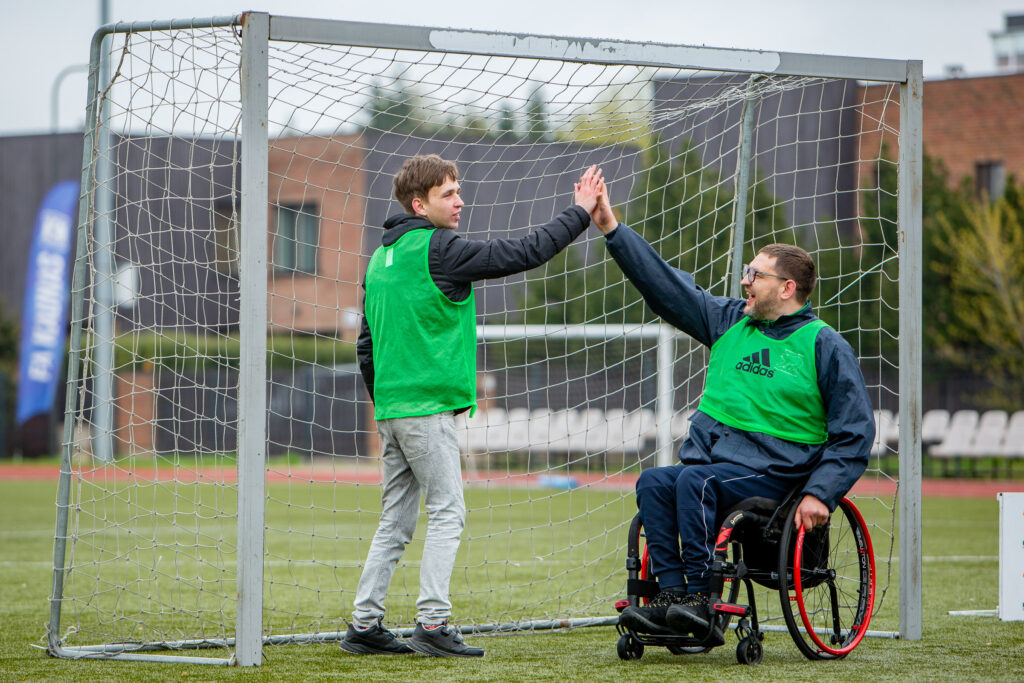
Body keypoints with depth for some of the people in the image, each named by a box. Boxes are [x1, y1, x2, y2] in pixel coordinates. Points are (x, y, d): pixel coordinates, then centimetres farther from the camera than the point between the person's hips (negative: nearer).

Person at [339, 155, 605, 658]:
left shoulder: (381, 257, 15)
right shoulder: (439, 249, -10)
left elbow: (367, 343, 19)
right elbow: (523, 254, -10)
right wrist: (580, 212, -1)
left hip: (391, 409, 8)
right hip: (427, 406, -8)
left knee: (396, 521, 11)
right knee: (446, 513, -5)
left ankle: (364, 626, 10)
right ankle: (432, 623, -10)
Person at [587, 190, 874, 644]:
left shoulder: (824, 346, 1)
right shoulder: (728, 321, 17)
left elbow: (854, 432, -2)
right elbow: (665, 285, 17)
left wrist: (820, 493, -14)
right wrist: (612, 229, 11)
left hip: (773, 473, -6)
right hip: (710, 459, 6)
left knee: (696, 482, -31)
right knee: (653, 483, -23)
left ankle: (698, 599, -31)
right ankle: (669, 595, -29)